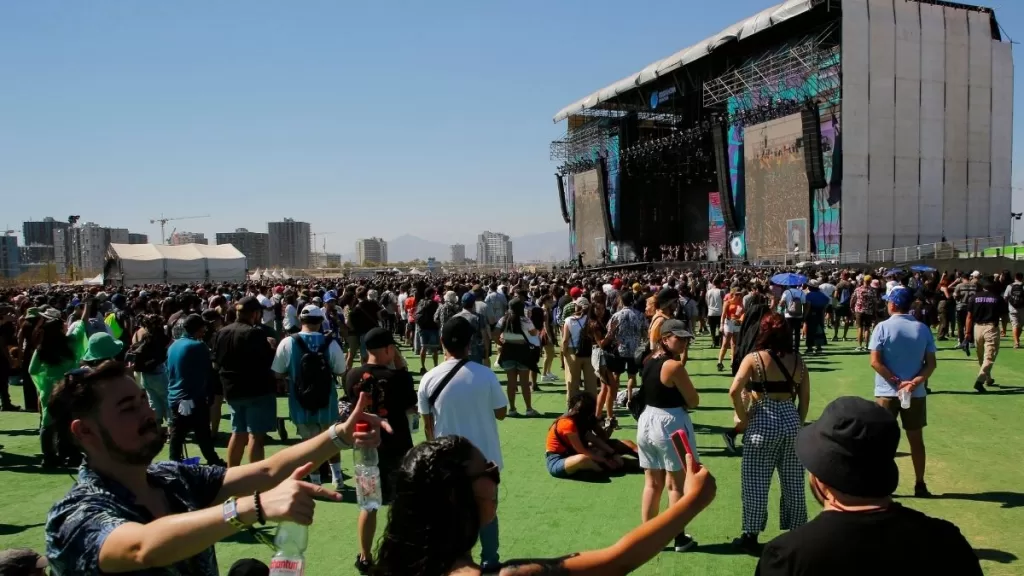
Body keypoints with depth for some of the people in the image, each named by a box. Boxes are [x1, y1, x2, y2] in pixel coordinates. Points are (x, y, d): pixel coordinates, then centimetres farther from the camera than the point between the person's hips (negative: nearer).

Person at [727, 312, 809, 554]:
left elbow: (734, 391, -19)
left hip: (762, 423, -4)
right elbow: (805, 398, 7)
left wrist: (742, 418, -5)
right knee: (793, 482, 15)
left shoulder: (754, 358, -8)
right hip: (791, 420, 4)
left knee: (756, 482, 6)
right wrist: (798, 424, 18)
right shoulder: (798, 360, 4)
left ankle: (751, 536, 14)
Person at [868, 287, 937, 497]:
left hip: (887, 392, -2)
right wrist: (915, 382, -13)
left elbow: (875, 362, -14)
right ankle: (920, 485, 19)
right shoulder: (923, 328, 1)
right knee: (916, 439, 12)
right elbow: (931, 363, -5)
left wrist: (897, 382, -11)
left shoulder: (883, 327, -8)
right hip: (916, 393, 3)